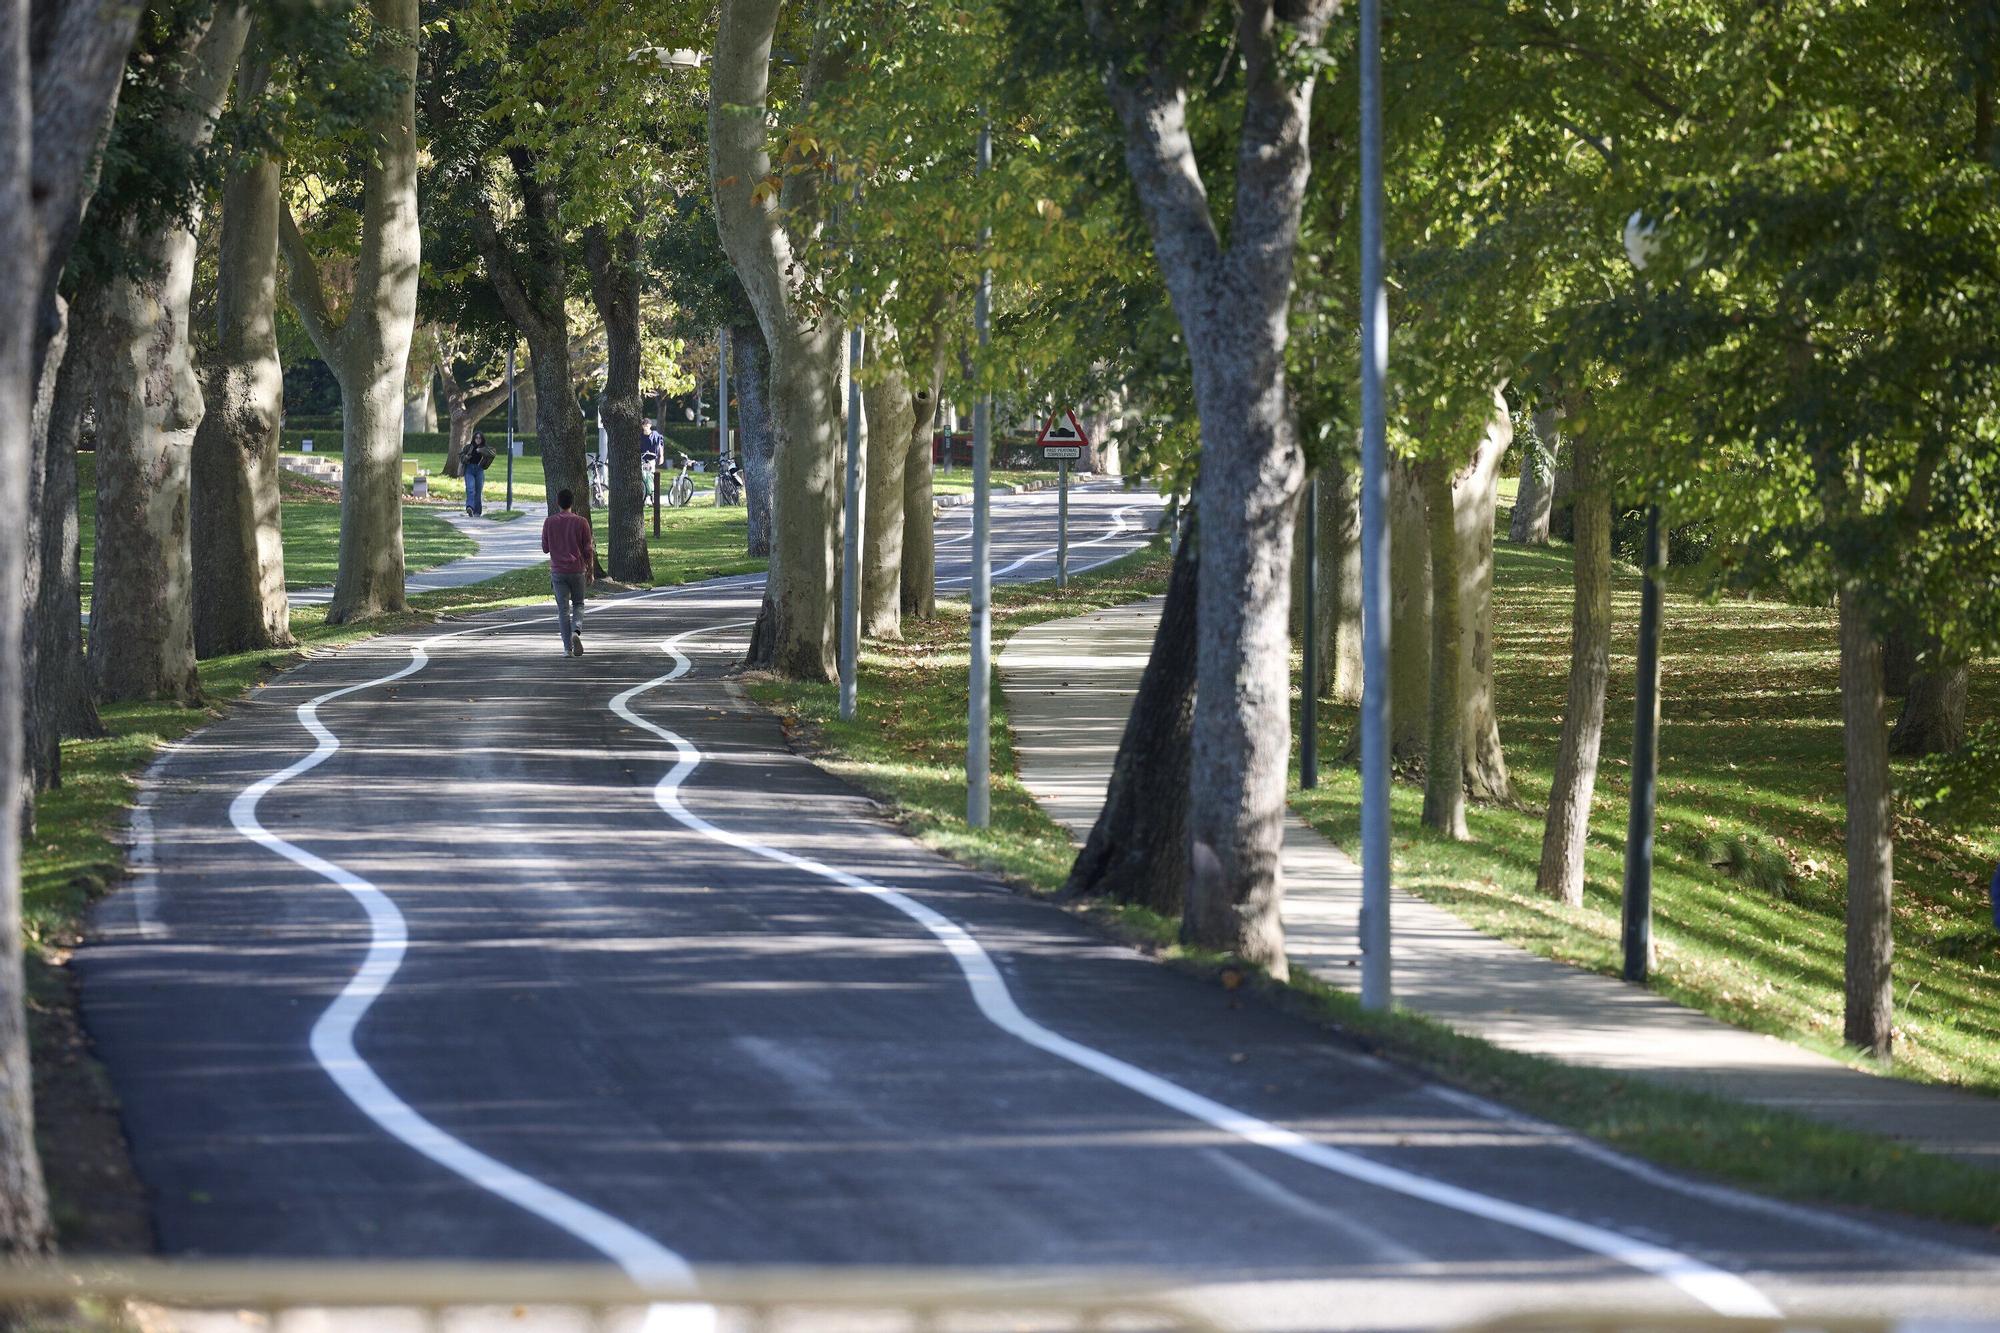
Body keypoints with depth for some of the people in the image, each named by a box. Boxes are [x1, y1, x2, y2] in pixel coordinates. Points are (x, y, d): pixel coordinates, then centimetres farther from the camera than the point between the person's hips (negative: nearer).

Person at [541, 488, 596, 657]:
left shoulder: (549, 522, -2)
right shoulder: (581, 522, -4)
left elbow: (545, 547, 4)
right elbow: (588, 550, -2)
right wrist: (590, 571, 9)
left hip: (558, 571, 0)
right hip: (577, 570, 0)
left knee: (563, 609, 2)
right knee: (578, 604, 14)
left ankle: (568, 647, -4)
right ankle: (576, 631, -14)